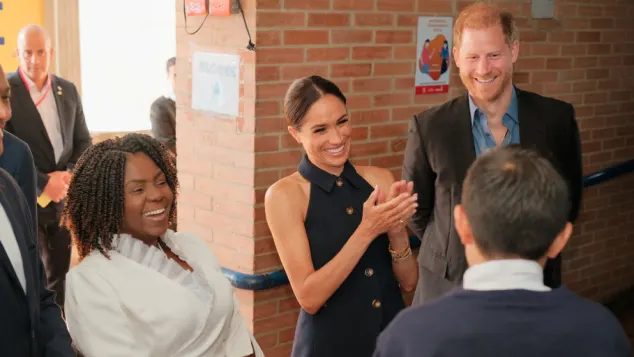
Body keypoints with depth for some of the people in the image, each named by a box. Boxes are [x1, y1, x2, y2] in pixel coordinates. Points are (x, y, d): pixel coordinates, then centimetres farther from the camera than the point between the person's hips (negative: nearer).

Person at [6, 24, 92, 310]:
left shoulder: (68, 90, 7)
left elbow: (83, 141, 11)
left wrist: (70, 175, -7)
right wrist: (43, 182, -18)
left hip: (64, 199, 5)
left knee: (61, 274, 14)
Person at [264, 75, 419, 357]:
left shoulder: (379, 180, -2)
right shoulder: (285, 195, -12)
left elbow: (408, 282, 0)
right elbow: (309, 297, -17)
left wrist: (396, 231, -19)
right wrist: (367, 230, -25)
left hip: (393, 334, 4)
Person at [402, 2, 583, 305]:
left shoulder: (557, 118, -6)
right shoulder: (429, 127, -9)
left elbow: (568, 198, 7)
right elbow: (416, 209, 2)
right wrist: (449, 254, 3)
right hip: (450, 287, -1)